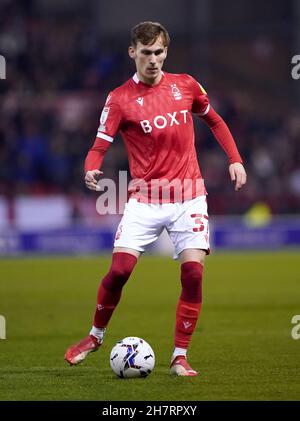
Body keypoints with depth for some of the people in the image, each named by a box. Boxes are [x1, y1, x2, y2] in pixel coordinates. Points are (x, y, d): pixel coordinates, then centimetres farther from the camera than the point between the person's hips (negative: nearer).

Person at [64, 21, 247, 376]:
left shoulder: (185, 86, 5)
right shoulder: (119, 99, -3)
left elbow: (214, 121, 21)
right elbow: (100, 146, -6)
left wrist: (235, 160, 12)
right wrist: (91, 171, -28)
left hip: (188, 195, 2)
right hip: (145, 197, -1)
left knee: (193, 271, -12)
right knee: (119, 269, -12)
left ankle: (180, 357, -1)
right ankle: (96, 336, 14)